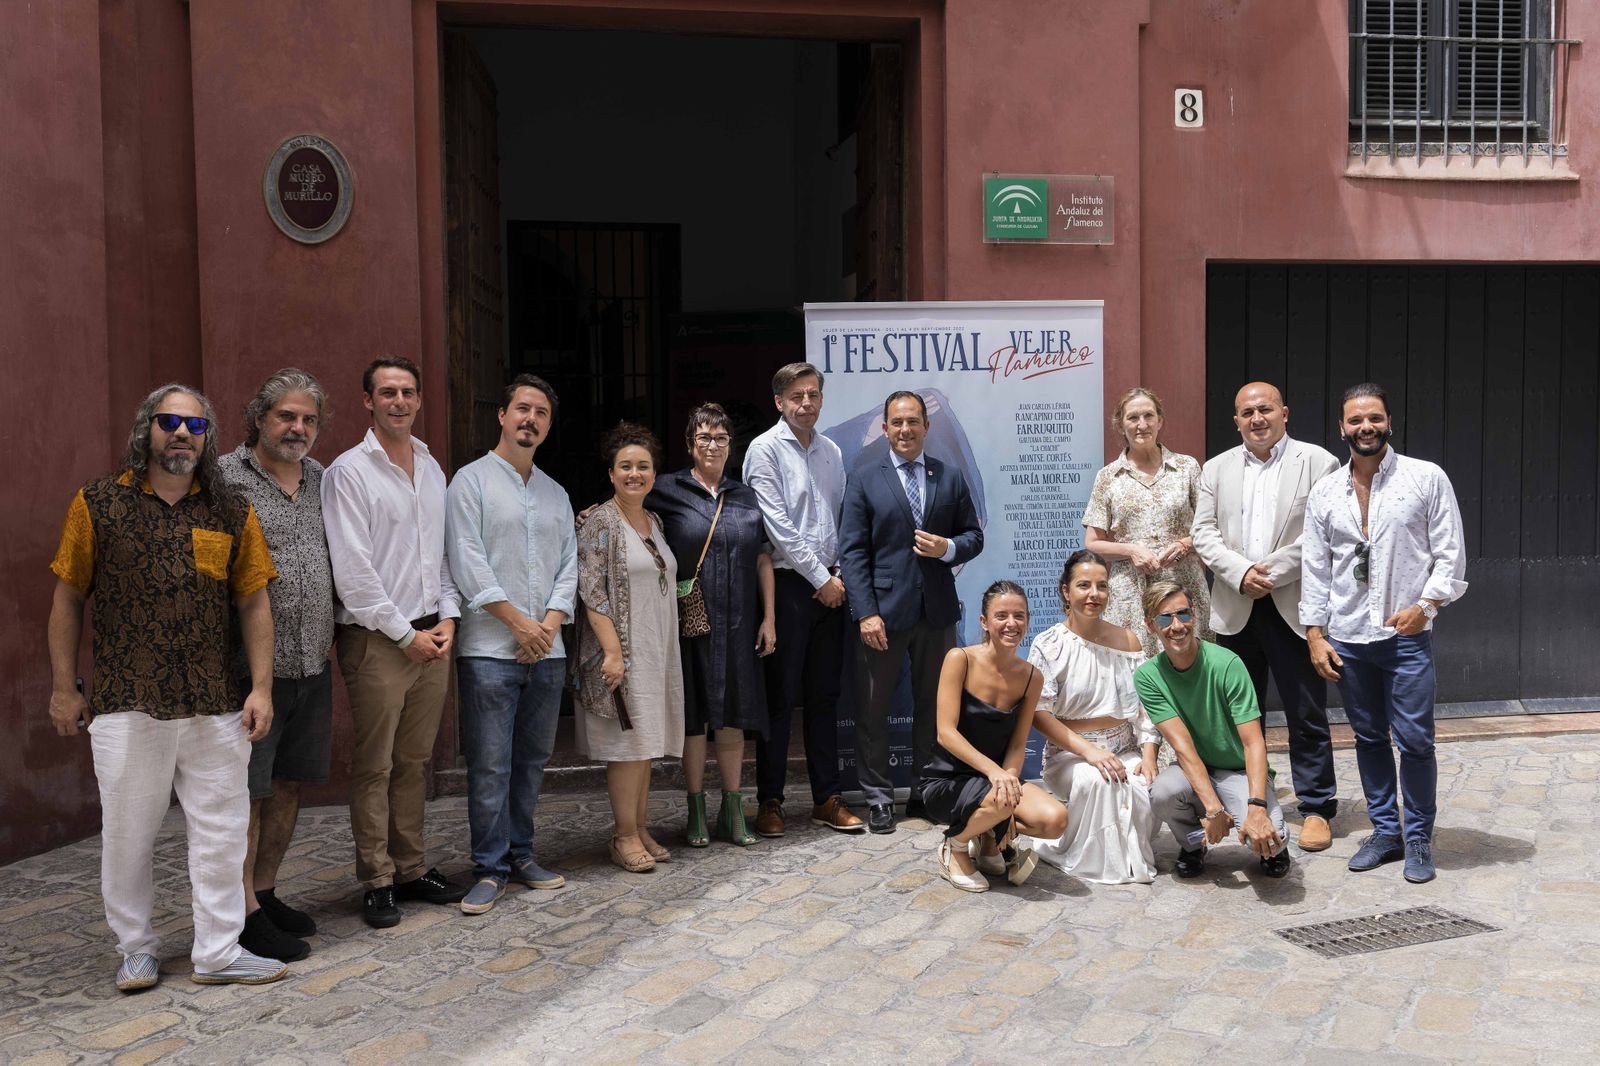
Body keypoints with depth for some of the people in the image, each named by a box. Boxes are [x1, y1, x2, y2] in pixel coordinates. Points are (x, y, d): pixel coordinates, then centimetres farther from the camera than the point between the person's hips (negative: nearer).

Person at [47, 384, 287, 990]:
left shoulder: (231, 513, 7)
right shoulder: (98, 504, 2)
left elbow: (253, 604, 7)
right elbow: (68, 600, 5)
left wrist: (261, 687, 0)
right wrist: (63, 689, 2)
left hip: (215, 706, 2)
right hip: (125, 706, -1)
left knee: (221, 831, 5)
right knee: (127, 833, 7)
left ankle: (218, 952, 17)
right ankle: (137, 951, 24)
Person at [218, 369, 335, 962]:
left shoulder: (321, 479, 13)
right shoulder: (225, 477, -7)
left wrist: (337, 632, 17)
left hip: (312, 663, 7)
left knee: (290, 781, 14)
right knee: (247, 790, 0)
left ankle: (266, 892, 28)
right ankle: (245, 914, 9)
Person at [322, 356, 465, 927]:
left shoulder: (432, 469, 15)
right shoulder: (349, 472, -7)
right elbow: (353, 570, -12)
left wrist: (446, 617, 4)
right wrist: (405, 634, -11)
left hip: (431, 635, 6)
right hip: (376, 639, -6)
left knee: (415, 760, 12)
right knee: (374, 766, 0)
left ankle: (412, 868, 21)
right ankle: (377, 881, 9)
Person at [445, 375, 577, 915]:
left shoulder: (555, 493, 18)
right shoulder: (472, 479, 0)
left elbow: (568, 566, 12)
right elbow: (468, 561, -8)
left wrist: (550, 623, -5)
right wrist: (518, 621, -12)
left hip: (547, 649, 6)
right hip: (490, 648, -5)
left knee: (533, 759, 11)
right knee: (489, 765, -5)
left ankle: (520, 854, 22)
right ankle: (490, 868, 4)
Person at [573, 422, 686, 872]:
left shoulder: (654, 522, 14)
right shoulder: (601, 522, -9)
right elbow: (592, 591, -15)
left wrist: (664, 652, 15)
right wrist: (612, 652, -21)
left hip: (657, 651, 7)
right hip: (622, 652, -7)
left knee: (645, 744, 10)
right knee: (629, 743, -6)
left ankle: (640, 828, 18)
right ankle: (624, 835, 4)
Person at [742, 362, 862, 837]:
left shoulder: (831, 451, 13)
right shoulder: (765, 450, -6)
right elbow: (778, 526, -12)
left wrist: (839, 574, 3)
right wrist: (820, 579, -10)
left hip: (830, 587, 6)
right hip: (786, 584, -6)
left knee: (824, 696, 10)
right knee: (780, 696, -1)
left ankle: (826, 798, 17)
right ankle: (769, 801, 9)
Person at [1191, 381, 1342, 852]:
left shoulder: (1317, 462, 0)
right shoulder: (1217, 468, 11)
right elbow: (1204, 534, 4)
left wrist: (1272, 572, -14)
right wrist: (1241, 573, -11)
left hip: (1295, 608, -3)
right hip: (1236, 610, 4)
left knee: (1307, 715, 3)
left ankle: (1317, 809, 13)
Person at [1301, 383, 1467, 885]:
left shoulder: (1427, 479, -1)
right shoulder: (1325, 492, 7)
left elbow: (1451, 553, -1)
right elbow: (1315, 569, 9)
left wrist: (1424, 604, -14)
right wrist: (1315, 634, 4)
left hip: (1406, 634, -3)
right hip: (1347, 637, 3)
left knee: (1415, 739, -2)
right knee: (1368, 737, 12)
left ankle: (1418, 840, 13)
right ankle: (1385, 831, 24)